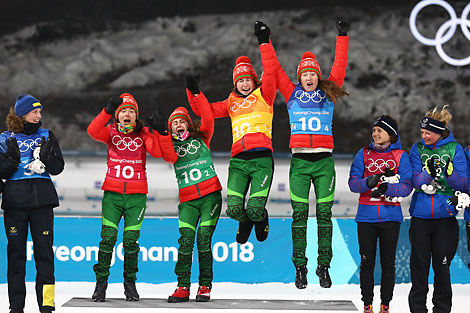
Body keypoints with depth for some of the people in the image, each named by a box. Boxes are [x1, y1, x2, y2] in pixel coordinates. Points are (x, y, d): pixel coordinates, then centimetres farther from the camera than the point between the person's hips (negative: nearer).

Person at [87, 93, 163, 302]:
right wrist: (107, 111, -29)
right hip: (112, 193, 0)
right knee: (108, 237, -6)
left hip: (136, 194, 0)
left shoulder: (143, 133, 6)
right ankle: (101, 282, 4)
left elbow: (157, 152, -9)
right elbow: (93, 132, -17)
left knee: (131, 240, 0)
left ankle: (130, 283, 14)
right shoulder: (111, 131, 5)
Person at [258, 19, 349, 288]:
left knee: (324, 214, 1)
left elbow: (339, 67, 8)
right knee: (299, 214, 0)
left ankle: (324, 266, 4)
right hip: (300, 161, 0)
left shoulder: (327, 94, 10)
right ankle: (300, 267, 4)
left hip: (324, 161, 0)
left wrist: (343, 38, 5)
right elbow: (275, 70, 9)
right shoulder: (292, 94, 10)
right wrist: (265, 42, 6)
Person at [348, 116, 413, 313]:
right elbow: (353, 182, -1)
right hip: (366, 215, 1)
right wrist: (368, 182, -21)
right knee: (367, 262, 2)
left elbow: (407, 186, -6)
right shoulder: (364, 154, 7)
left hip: (390, 216, -1)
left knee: (388, 262, 3)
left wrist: (387, 188, -23)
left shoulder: (400, 156, 3)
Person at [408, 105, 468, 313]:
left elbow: (462, 184, -4)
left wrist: (449, 173, -23)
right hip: (420, 216, 1)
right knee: (419, 263, 4)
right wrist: (428, 173, -24)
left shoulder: (454, 149, 1)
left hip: (445, 215, -1)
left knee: (441, 264, 3)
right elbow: (415, 181, -5)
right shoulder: (418, 149, 5)